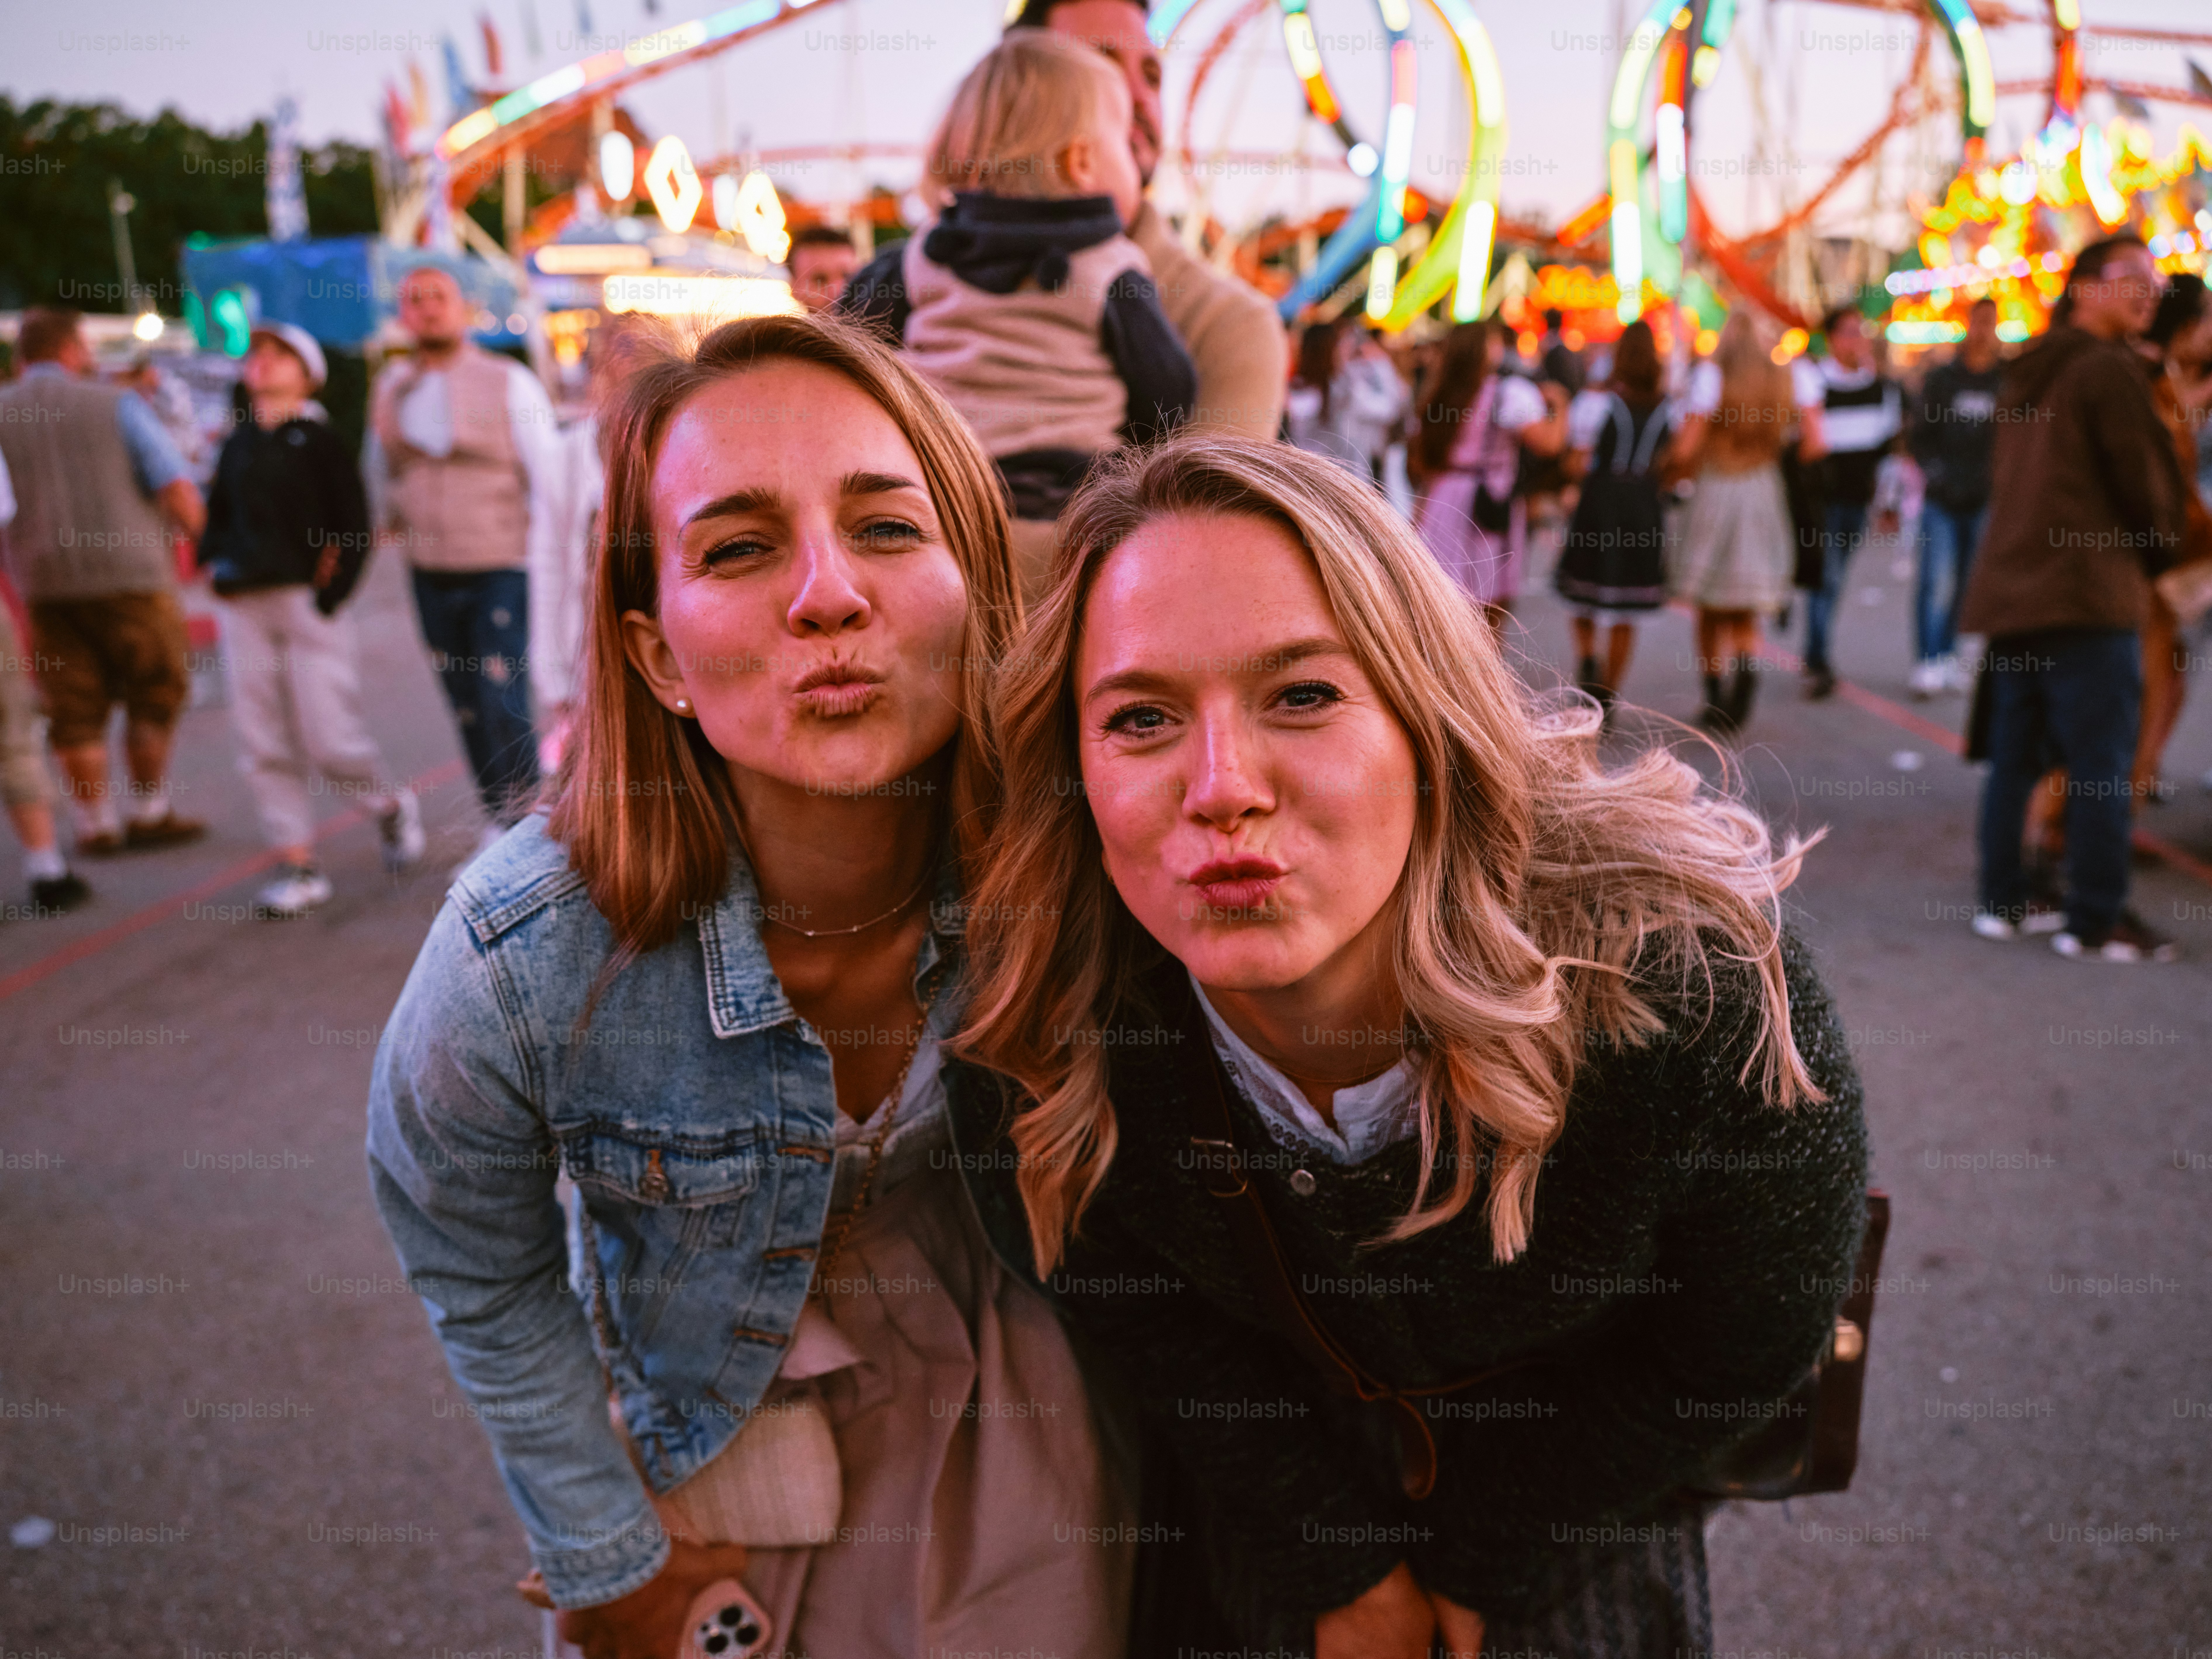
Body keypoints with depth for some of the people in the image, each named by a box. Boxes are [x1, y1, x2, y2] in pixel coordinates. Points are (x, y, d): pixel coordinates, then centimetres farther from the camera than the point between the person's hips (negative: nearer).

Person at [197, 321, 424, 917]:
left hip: (308, 603, -5)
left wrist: (331, 592, -12)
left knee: (330, 739, -8)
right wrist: (215, 563, 7)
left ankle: (392, 807, 21)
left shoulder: (319, 439, -1)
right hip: (245, 608, 6)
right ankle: (298, 866, 7)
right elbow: (217, 515, 25)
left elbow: (355, 524, -5)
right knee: (264, 746, 1)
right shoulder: (237, 446, 15)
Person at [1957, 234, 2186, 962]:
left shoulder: (2026, 372, 17)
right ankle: (2095, 921, 2)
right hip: (2087, 597, -9)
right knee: (2100, 767, -2)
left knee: (2014, 758, 12)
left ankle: (2003, 900, 17)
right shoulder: (2110, 370, -8)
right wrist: (2157, 555, 12)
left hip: (2008, 591, 9)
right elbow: (2148, 484, -6)